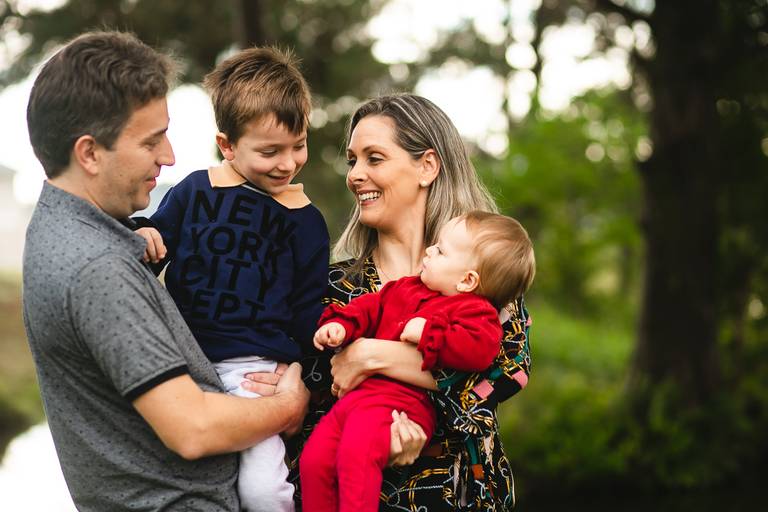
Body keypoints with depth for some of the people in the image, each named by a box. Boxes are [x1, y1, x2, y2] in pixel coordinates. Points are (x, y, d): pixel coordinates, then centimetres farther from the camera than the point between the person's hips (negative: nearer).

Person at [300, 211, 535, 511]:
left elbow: (479, 349, -19)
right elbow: (370, 306, 31)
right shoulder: (405, 289, 24)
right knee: (314, 461, -2)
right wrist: (340, 325, 11)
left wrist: (426, 332, -15)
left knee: (355, 455, -33)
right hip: (356, 394, 9)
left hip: (403, 400, -8)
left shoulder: (475, 309, -1)